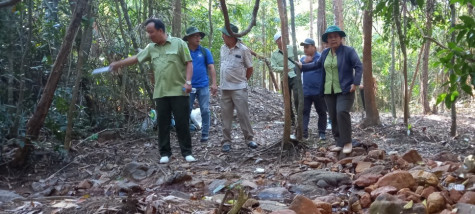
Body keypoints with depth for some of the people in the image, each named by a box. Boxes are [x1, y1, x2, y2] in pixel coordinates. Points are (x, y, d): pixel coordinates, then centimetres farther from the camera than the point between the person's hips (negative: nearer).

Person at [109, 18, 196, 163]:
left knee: (182, 123, 0)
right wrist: (118, 64, 17)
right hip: (161, 93, 4)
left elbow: (189, 63, -4)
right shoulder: (151, 48, 12)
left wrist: (188, 81, -13)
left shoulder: (178, 43, -2)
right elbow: (135, 59, 18)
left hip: (179, 91, -4)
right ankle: (165, 153, 15)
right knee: (163, 124, 6)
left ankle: (187, 152, 9)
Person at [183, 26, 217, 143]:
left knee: (205, 111, 3)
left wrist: (214, 83, -7)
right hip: (188, 86, 0)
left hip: (203, 86, 0)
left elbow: (211, 68, 2)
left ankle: (205, 134, 12)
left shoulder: (205, 51, 5)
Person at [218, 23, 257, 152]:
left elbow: (250, 68, 1)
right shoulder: (223, 48, 8)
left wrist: (242, 80, 9)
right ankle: (226, 141, 12)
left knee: (243, 114, -1)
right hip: (224, 88, 5)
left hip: (239, 88, -4)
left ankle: (249, 139, 11)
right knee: (226, 115, 6)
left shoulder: (243, 50, -8)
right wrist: (223, 81, 14)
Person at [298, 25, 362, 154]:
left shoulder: (349, 51, -5)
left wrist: (356, 83, -17)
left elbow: (359, 67, -8)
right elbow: (317, 64, 28)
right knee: (333, 117, 5)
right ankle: (339, 143, 13)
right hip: (329, 91, 6)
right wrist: (303, 66, 27)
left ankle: (347, 142, -14)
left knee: (342, 112, -23)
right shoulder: (325, 53, 12)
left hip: (345, 90, -6)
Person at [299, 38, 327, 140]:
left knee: (322, 112, 7)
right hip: (306, 91, 4)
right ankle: (303, 132, -2)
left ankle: (322, 133, 17)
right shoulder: (303, 59, 10)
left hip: (319, 91, -4)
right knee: (304, 112, -1)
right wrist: (304, 62, -15)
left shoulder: (321, 57, -5)